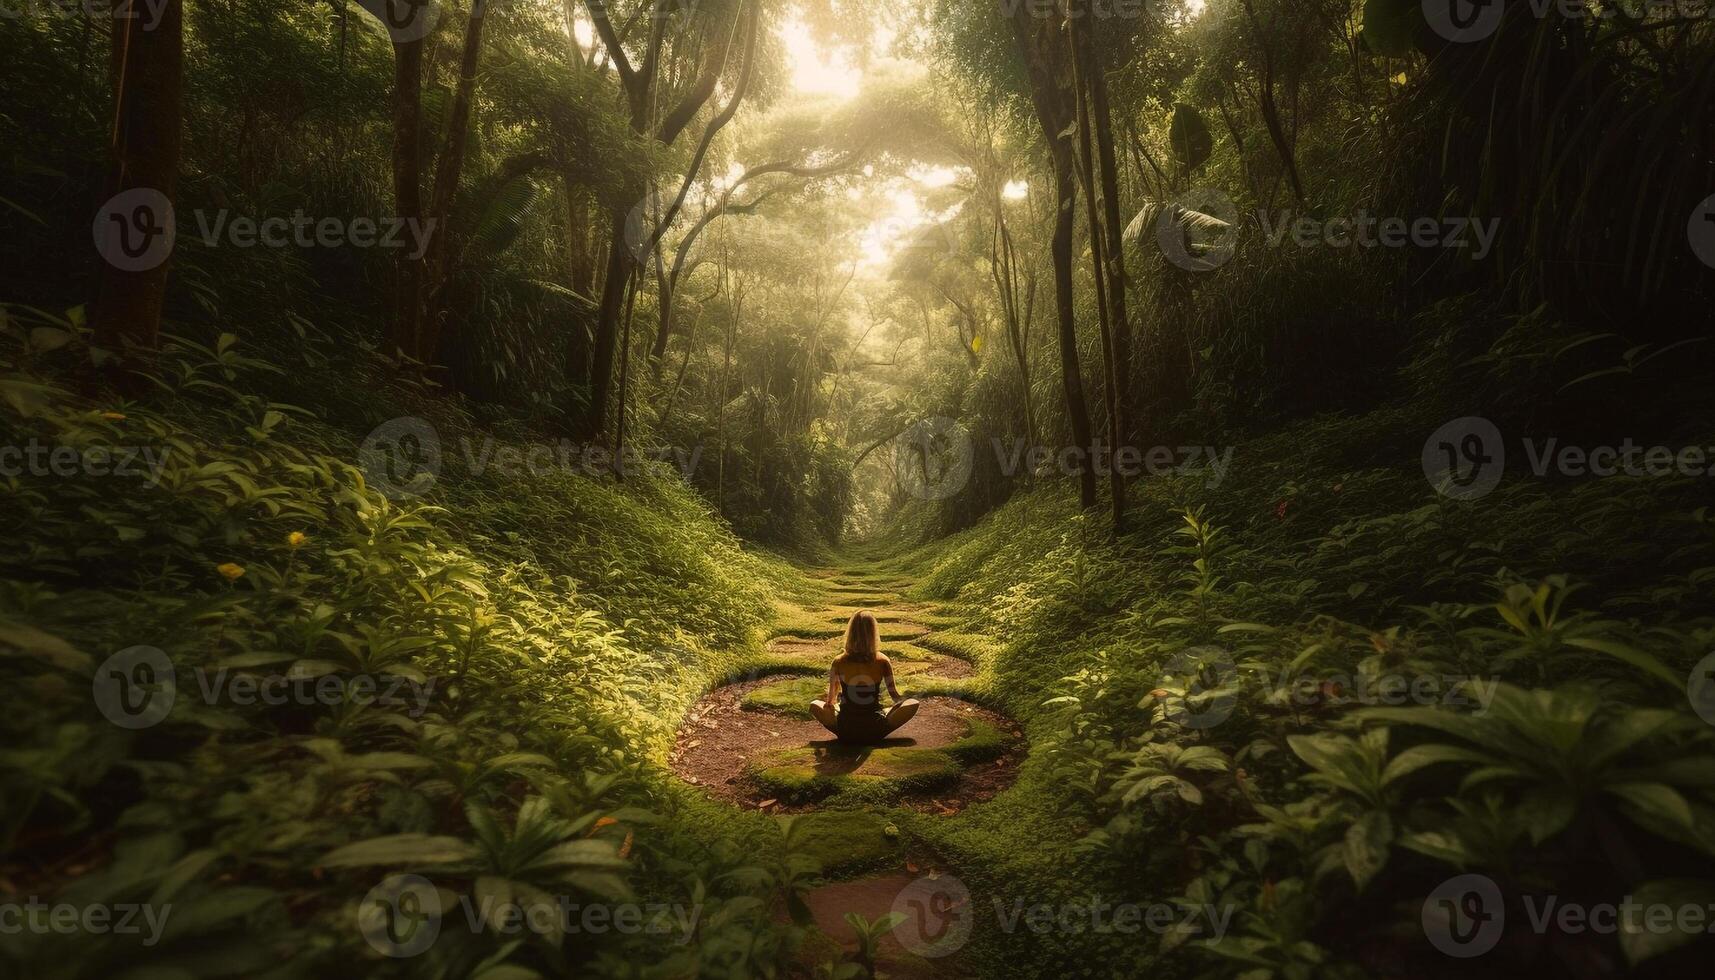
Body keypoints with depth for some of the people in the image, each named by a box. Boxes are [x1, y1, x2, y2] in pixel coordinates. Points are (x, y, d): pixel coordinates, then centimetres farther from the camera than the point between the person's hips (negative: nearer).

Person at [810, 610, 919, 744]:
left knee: (815, 704, 23)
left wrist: (830, 702, 26)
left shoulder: (839, 662, -10)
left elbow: (830, 700, 2)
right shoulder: (882, 661, -11)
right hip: (875, 733, 0)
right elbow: (894, 694, 0)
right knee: (912, 704, 12)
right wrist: (899, 703, 23)